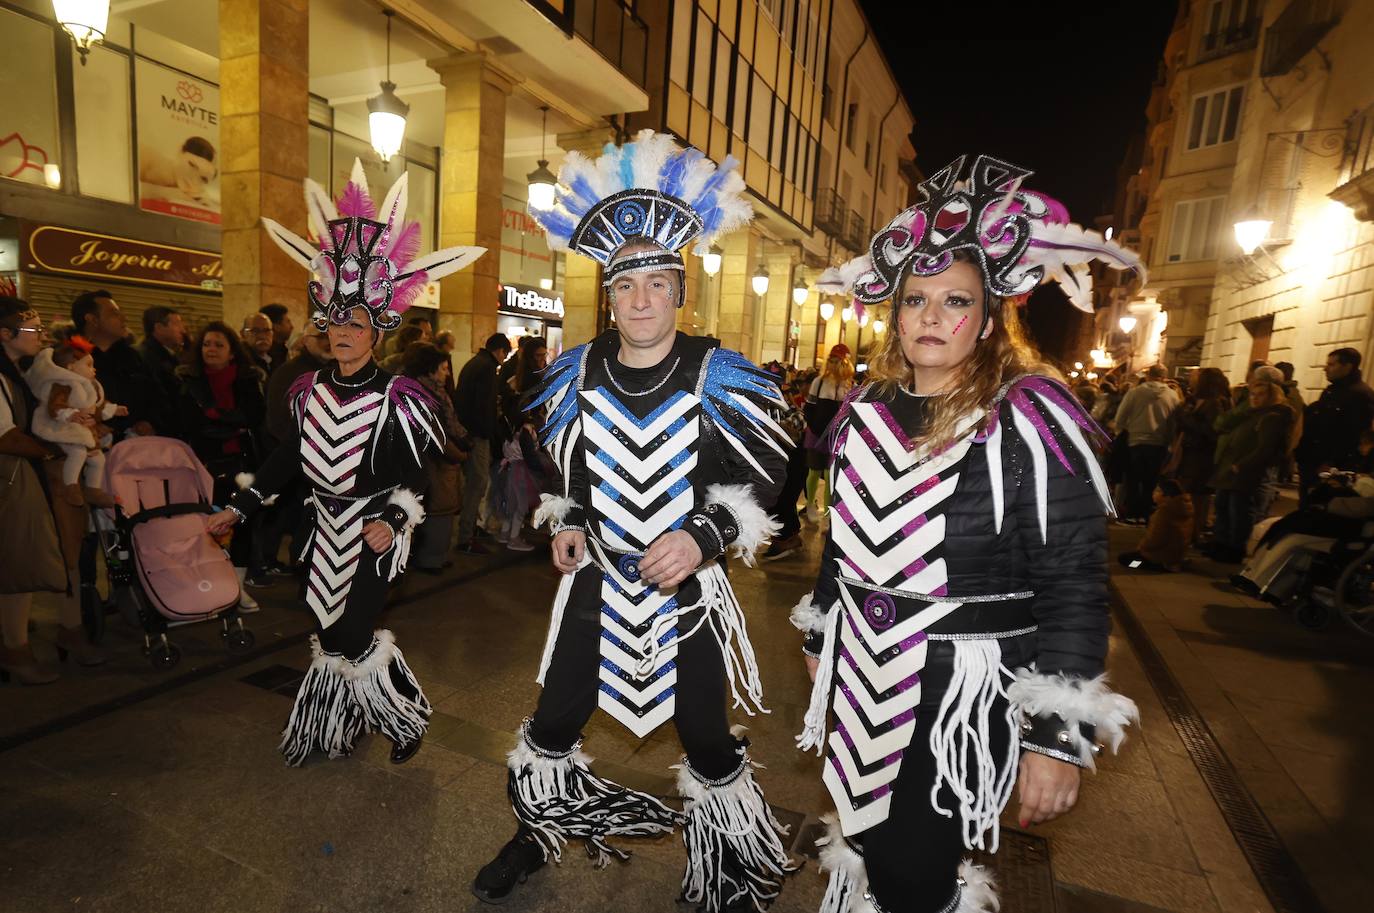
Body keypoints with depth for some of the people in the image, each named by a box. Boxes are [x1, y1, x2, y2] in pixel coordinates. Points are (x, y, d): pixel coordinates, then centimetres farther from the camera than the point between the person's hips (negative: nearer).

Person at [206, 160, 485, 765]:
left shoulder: (395, 398, -13)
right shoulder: (311, 391, 4)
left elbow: (413, 476, -12)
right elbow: (289, 457, 12)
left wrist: (391, 520, -28)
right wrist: (239, 508, 12)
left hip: (372, 531, -5)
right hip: (328, 528, 6)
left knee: (349, 635, -5)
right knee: (333, 633, 12)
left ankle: (406, 719, 21)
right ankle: (339, 725, 33)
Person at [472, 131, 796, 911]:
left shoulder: (718, 378, -10)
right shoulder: (578, 377, 1)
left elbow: (761, 475, -8)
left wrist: (703, 538, -21)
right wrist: (568, 524, 0)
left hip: (688, 586, -3)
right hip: (598, 579, 4)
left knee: (706, 737, 10)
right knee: (556, 721, 16)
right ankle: (542, 832, 46)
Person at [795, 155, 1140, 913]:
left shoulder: (1030, 420, -13)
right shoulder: (864, 413, 3)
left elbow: (1075, 586, -14)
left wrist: (1058, 734, -14)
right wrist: (819, 635, 19)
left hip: (964, 695, -5)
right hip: (863, 679, 5)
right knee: (867, 849, 20)